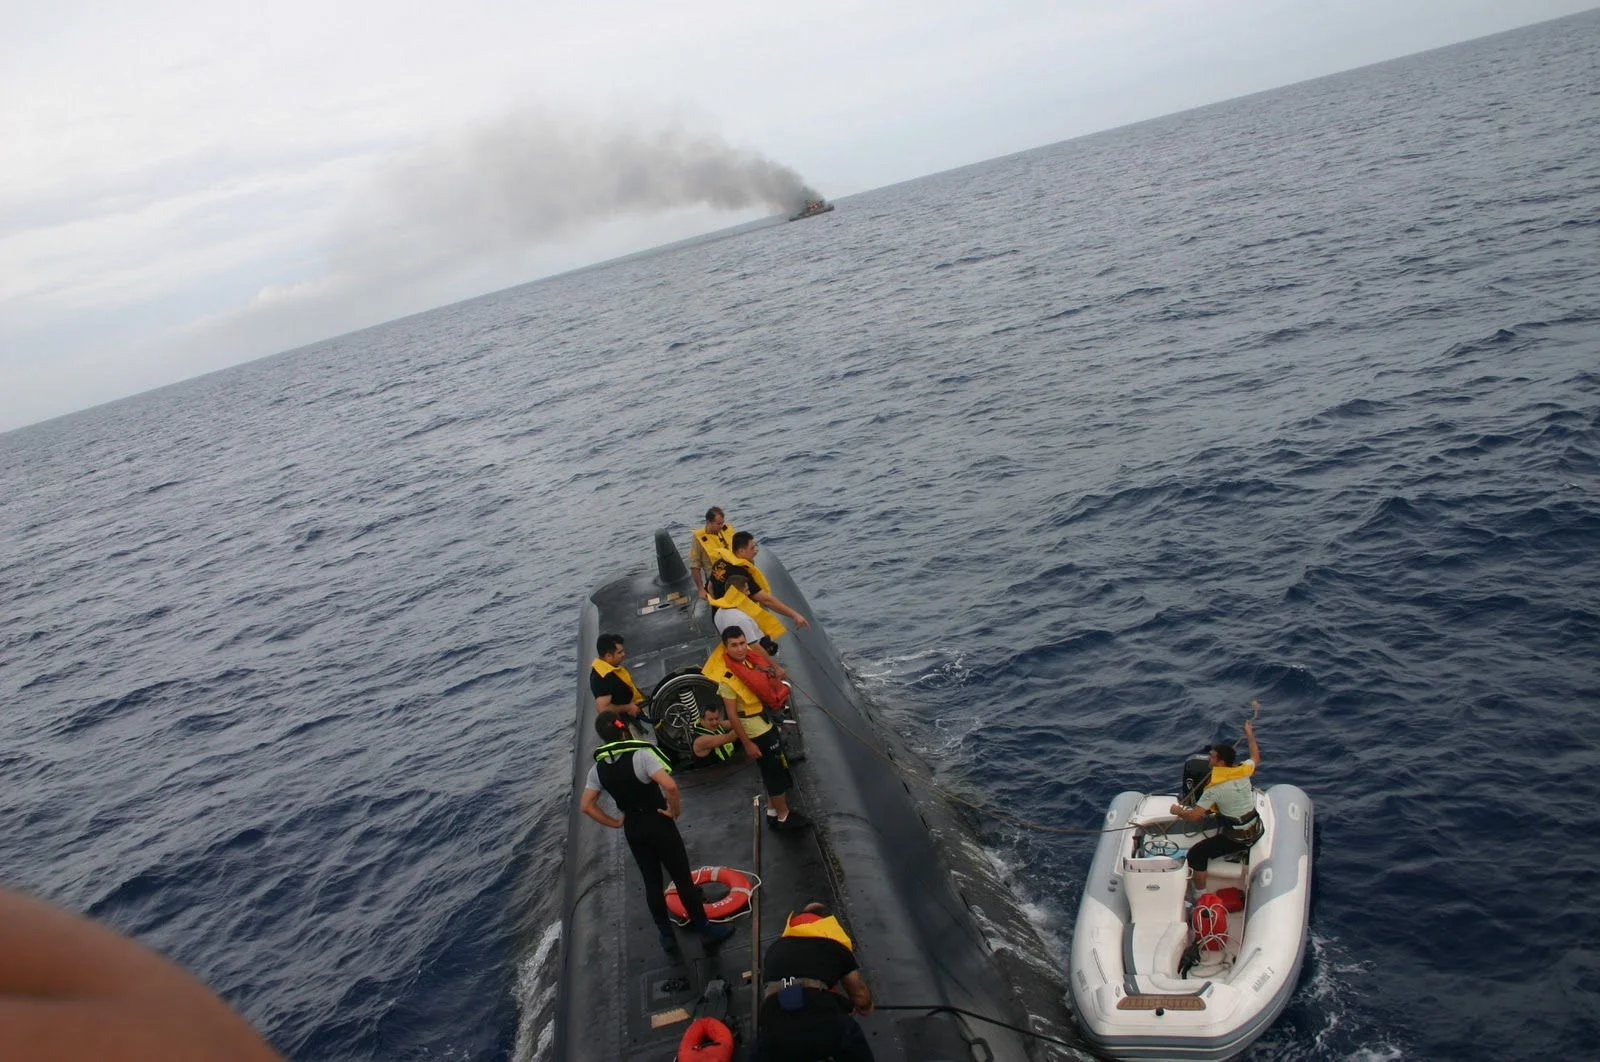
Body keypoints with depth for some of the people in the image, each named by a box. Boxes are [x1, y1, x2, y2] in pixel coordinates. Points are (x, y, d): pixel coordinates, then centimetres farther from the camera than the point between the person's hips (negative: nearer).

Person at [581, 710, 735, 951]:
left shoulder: (598, 768, -3)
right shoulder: (641, 754, -22)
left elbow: (586, 806, 1)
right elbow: (670, 786, -33)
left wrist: (615, 823, 7)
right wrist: (674, 811, -16)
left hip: (632, 829, 5)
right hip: (658, 822, -5)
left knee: (652, 883, 18)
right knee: (683, 879, 8)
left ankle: (667, 936, 28)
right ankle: (707, 930, 21)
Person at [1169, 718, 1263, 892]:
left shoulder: (1214, 788, -24)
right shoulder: (1243, 771, -8)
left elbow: (1194, 816, -25)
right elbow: (1256, 758, 17)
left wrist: (1178, 811, -4)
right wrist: (1250, 735, 30)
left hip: (1237, 839, -7)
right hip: (1256, 831, 8)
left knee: (1195, 855, -4)